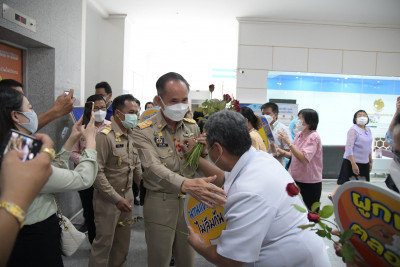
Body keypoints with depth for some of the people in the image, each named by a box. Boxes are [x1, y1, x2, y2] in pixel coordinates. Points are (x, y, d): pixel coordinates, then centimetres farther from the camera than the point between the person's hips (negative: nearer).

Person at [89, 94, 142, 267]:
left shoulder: (132, 136, 6)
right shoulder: (105, 136, -18)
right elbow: (97, 172, -20)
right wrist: (116, 198, -19)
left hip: (127, 196, 7)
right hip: (108, 199, -7)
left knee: (123, 241, 18)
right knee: (104, 242, 6)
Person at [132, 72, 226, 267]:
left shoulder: (192, 126, 3)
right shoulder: (144, 131, -13)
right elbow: (154, 168, -29)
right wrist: (186, 184, -46)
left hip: (189, 200, 4)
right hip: (160, 202, -4)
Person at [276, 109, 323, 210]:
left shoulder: (313, 137, -15)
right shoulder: (299, 134, 7)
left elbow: (304, 158, -26)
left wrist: (288, 142, -26)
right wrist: (281, 151, -4)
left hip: (310, 182, -7)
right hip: (296, 179, 7)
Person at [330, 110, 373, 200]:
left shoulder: (368, 130, 9)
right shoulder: (353, 130, -13)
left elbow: (369, 148, 18)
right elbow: (349, 148, -18)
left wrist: (371, 161, 19)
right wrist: (353, 164, -22)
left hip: (364, 163, 8)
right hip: (352, 161, -8)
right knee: (344, 182, -2)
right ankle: (333, 196, 11)